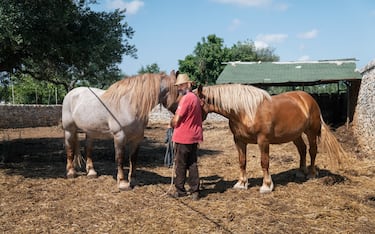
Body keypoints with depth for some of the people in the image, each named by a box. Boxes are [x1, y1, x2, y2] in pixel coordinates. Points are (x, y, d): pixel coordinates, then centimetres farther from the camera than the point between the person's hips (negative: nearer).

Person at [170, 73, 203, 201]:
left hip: (183, 137, -8)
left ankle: (180, 190, 15)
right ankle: (195, 191, 12)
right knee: (192, 164, 11)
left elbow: (176, 120, -17)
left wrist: (172, 123, 3)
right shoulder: (196, 98, 12)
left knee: (181, 165, 5)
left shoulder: (186, 99, -16)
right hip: (194, 136, 8)